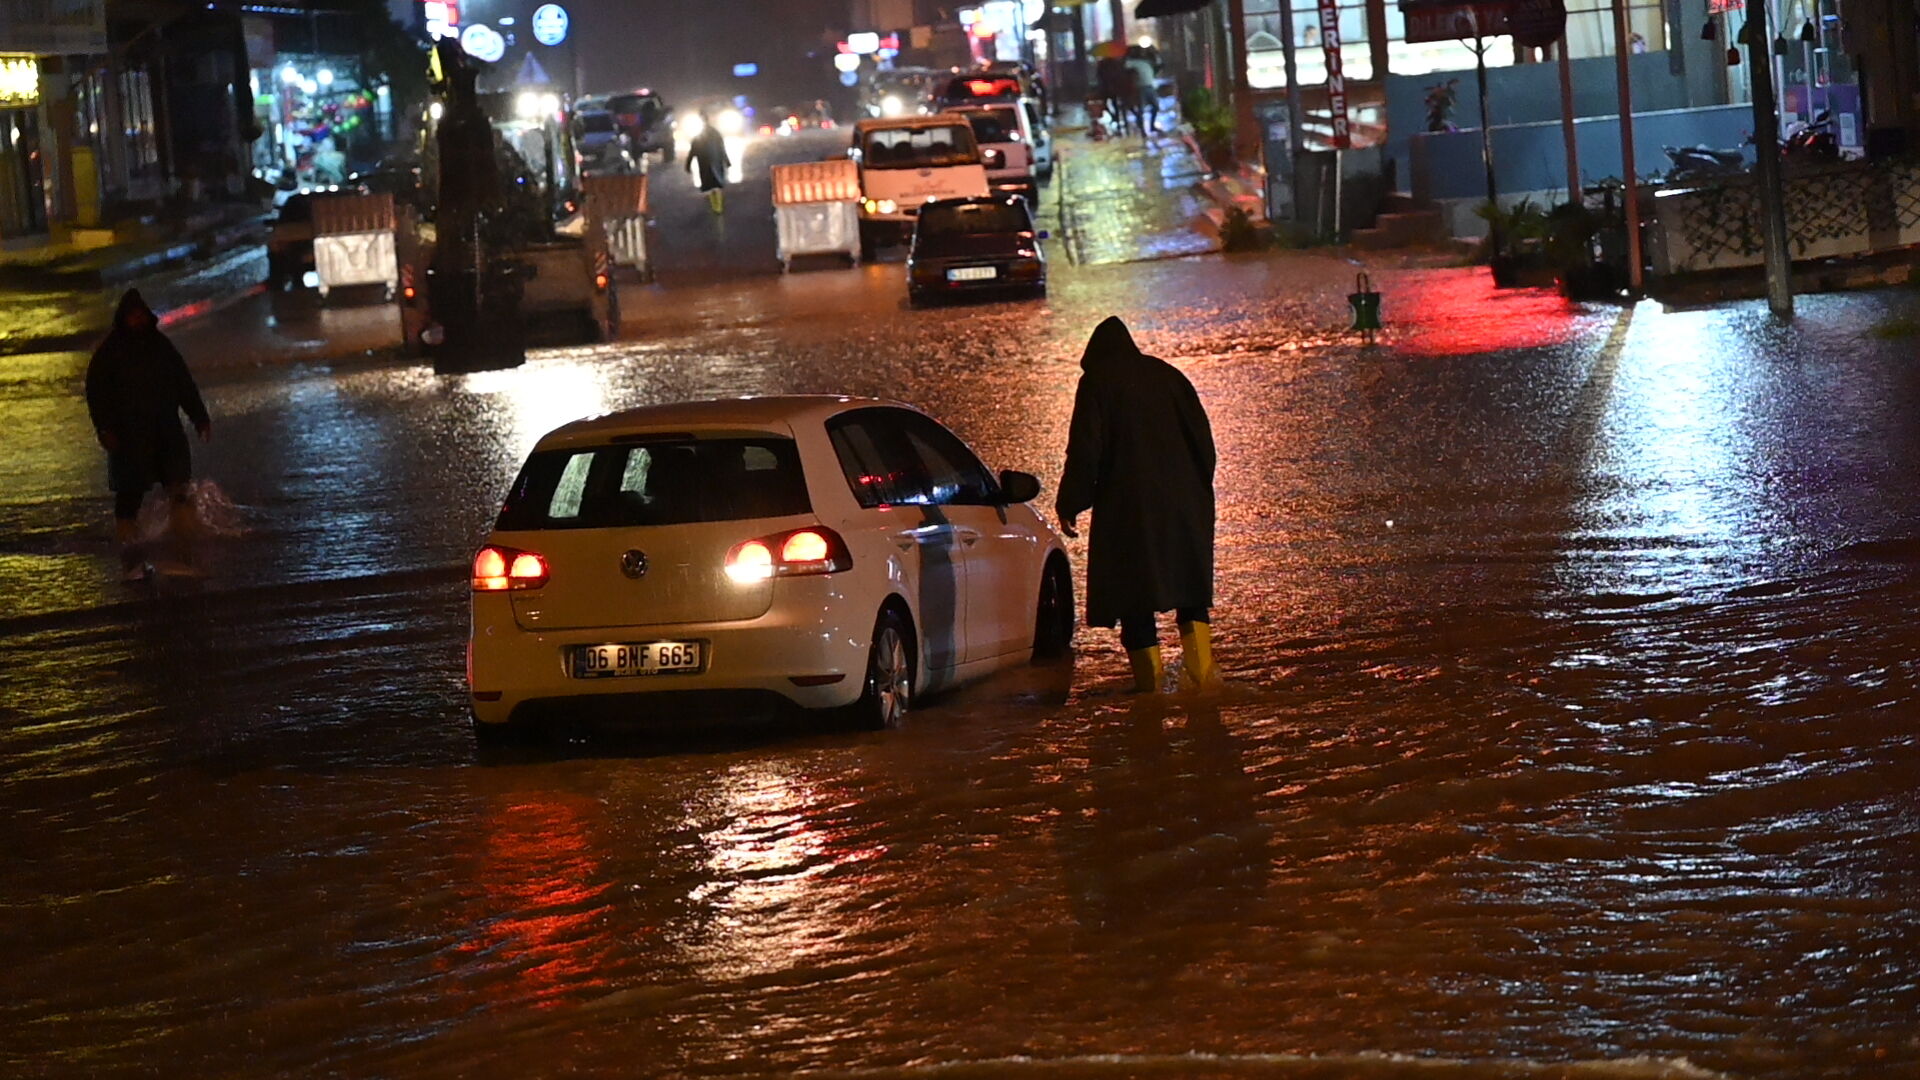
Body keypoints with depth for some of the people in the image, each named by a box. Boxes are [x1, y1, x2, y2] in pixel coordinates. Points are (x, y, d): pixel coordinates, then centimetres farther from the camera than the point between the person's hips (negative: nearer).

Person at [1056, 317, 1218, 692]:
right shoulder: (1167, 375, 9)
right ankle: (1203, 672, 4)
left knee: (1134, 591, 1)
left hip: (1128, 505, -4)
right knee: (1191, 591, 14)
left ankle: (1149, 680, -2)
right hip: (1183, 501, 4)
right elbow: (1202, 435, 10)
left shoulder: (1096, 383, -3)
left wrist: (1069, 506, -1)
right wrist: (1199, 492, 17)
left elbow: (1085, 450, -8)